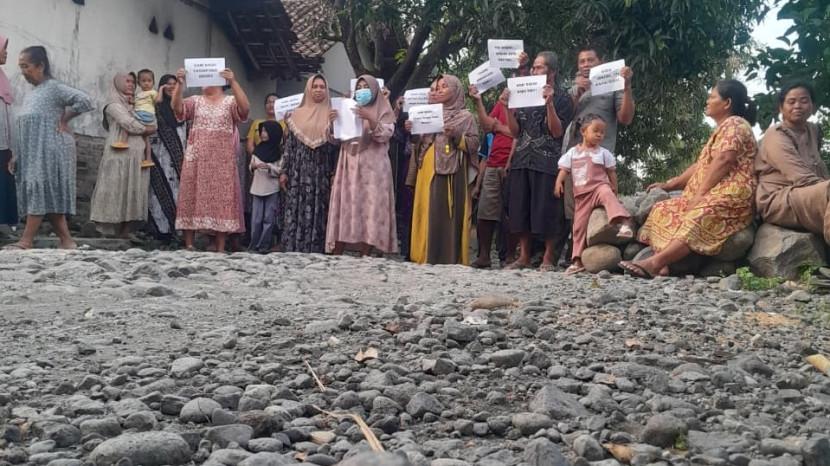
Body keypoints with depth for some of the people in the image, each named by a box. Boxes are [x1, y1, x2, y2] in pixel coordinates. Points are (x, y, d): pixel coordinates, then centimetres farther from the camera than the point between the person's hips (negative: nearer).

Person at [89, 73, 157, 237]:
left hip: (136, 155, 7)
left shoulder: (133, 106, 25)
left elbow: (152, 123, 18)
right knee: (117, 191, -9)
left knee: (133, 192, 1)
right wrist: (147, 129, 4)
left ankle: (125, 230, 1)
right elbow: (130, 125, -11)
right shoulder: (114, 104, 1)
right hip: (120, 154, -7)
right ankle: (113, 229, -9)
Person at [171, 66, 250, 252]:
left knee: (221, 197, -1)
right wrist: (180, 84, -22)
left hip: (222, 159, -2)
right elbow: (177, 107, -8)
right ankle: (189, 245, 5)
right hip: (197, 158, 2)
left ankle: (220, 247, 4)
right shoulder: (195, 101, 10)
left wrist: (233, 81, -26)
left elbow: (245, 108, -17)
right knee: (192, 197, 1)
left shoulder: (230, 101, 4)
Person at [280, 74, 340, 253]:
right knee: (296, 210, -3)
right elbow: (289, 144, 7)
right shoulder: (297, 114, 8)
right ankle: (293, 252, 1)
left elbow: (336, 145, 2)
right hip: (299, 170, 1)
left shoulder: (331, 115, 5)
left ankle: (315, 253, 4)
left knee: (318, 211, -1)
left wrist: (334, 174, -6)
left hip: (321, 171, -1)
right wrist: (284, 171, 2)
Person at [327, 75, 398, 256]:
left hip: (372, 167, -3)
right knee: (345, 209, -1)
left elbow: (384, 136, -8)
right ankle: (336, 256, 1)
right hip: (349, 166, 4)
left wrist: (370, 119, -24)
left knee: (369, 208, -8)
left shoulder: (383, 110, 6)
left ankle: (364, 257, -5)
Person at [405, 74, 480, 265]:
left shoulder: (465, 117, 4)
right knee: (427, 216, 2)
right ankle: (425, 259, 5)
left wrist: (456, 136, -17)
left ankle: (450, 260, -6)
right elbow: (419, 144, 22)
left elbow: (474, 144, -2)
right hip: (427, 173, 5)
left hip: (451, 174, -5)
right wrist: (412, 132, 2)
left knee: (448, 216, -8)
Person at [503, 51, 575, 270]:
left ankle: (548, 257, 2)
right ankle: (524, 256, 10)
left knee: (546, 209, -5)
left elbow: (557, 132, -9)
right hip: (522, 160, 5)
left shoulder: (562, 98, 2)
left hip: (547, 161, -5)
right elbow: (515, 132, 12)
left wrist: (549, 104, -18)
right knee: (520, 209, 3)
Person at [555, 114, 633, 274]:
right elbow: (564, 170, 9)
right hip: (582, 195, 3)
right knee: (579, 225, 3)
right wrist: (559, 182, -10)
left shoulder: (603, 153, 8)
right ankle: (578, 260, 11)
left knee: (607, 195, -39)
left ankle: (624, 224, -59)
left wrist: (614, 191, 7)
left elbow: (612, 173, 11)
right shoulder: (572, 153, 11)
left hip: (600, 187, -3)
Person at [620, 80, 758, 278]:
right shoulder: (722, 129, 28)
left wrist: (700, 194, -21)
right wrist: (670, 184, 18)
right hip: (711, 194, 11)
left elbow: (723, 161, -17)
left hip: (731, 193, -11)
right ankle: (662, 264, -26)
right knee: (664, 209, -2)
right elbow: (701, 165, 26)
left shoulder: (734, 124, -3)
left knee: (699, 216, -36)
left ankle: (655, 262, -50)